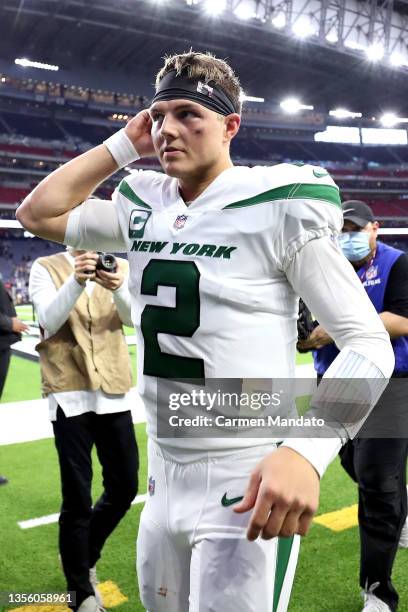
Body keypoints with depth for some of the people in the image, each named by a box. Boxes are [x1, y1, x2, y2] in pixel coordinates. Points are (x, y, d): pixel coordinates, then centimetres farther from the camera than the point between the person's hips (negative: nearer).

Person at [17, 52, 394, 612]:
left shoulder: (278, 207, -13)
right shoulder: (144, 208, 5)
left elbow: (368, 343, -14)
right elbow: (37, 213, 11)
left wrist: (307, 450, -29)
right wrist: (124, 144, 3)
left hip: (247, 488, -6)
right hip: (165, 480, 7)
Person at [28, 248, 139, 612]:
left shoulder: (120, 267, 6)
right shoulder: (46, 267, 0)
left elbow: (134, 317, -8)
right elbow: (49, 321, -14)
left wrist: (118, 289, -29)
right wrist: (76, 282, -29)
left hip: (113, 393, 3)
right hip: (70, 396, -3)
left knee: (125, 488, 12)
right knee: (77, 498, 3)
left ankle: (83, 557, 39)